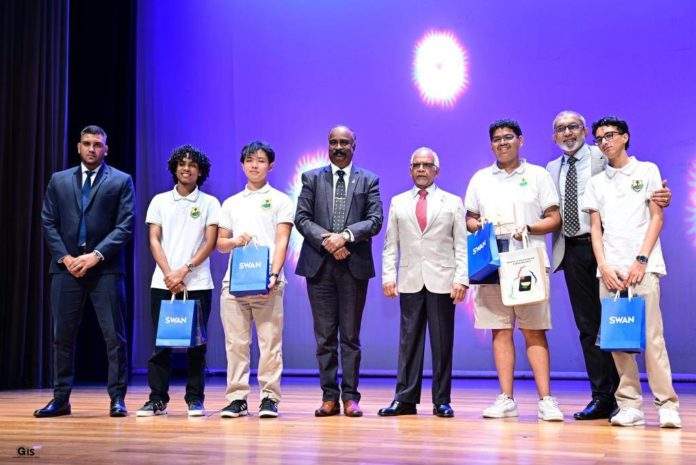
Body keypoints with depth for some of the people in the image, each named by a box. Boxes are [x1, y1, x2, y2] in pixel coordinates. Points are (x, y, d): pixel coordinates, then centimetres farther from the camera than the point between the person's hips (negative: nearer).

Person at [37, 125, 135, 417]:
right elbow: (48, 223, 10)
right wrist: (65, 257, -4)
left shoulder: (121, 181, 5)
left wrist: (96, 255, -12)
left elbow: (125, 226, -3)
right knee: (63, 336, 6)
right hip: (66, 267, 3)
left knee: (114, 336, -3)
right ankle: (61, 399, 14)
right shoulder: (59, 181, 14)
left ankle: (117, 399, 4)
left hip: (105, 269, -2)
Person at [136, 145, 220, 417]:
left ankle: (195, 399, 7)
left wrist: (184, 270, -13)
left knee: (196, 344, 0)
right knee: (161, 343, 3)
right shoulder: (160, 201, 11)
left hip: (197, 284, -1)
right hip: (163, 283, 1)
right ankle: (157, 400, 9)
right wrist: (168, 274, -9)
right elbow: (154, 240, 4)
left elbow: (210, 243, -2)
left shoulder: (209, 203, 6)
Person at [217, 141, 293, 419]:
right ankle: (237, 398, 8)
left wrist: (274, 274, -15)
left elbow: (281, 241, -1)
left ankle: (269, 398, 2)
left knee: (270, 342, -4)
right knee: (236, 343, 2)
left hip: (267, 282, -3)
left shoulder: (280, 200, 9)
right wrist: (235, 241, -5)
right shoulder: (231, 203, 19)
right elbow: (220, 243, 19)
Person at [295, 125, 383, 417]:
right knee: (325, 336, 4)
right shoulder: (311, 178, 10)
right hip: (319, 265, 1)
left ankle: (350, 397, 9)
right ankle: (329, 397, 10)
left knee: (350, 336, 4)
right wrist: (326, 241, -13)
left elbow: (375, 220, -3)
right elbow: (301, 218, 2)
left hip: (354, 265, -1)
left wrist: (346, 236, -18)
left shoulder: (368, 180, 8)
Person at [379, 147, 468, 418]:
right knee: (409, 340, 2)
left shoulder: (453, 202, 9)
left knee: (442, 343, 1)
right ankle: (405, 399, 6)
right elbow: (391, 244, 11)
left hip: (442, 282, -1)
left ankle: (442, 401, 8)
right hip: (410, 282, 1)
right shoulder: (398, 202, 14)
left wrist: (461, 279, -7)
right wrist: (388, 276, 0)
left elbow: (462, 246, 3)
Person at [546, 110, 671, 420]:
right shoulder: (552, 170, 16)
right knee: (588, 326, 7)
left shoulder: (604, 157, 1)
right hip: (573, 251, 5)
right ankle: (601, 397, 13)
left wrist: (660, 197, -28)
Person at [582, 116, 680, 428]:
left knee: (651, 335, -10)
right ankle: (629, 405, 2)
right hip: (608, 270, 3)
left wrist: (641, 260, -8)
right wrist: (603, 266, -3)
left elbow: (657, 218, 4)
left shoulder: (646, 171, 10)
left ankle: (667, 405, -5)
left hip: (642, 267, -3)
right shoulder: (597, 182, 17)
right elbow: (596, 229, 12)